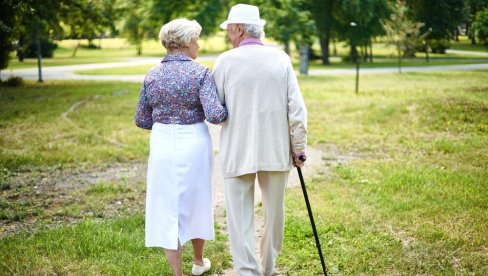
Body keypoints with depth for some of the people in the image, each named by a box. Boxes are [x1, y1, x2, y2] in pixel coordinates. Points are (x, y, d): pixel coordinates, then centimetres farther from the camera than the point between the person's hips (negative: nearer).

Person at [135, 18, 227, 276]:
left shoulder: (152, 74, 1)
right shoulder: (200, 73, -10)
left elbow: (141, 120, 5)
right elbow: (214, 114, -20)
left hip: (162, 145, 2)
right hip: (194, 144, -1)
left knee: (166, 208, 7)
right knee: (196, 201, 19)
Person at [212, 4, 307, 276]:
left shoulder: (226, 61, -6)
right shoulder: (281, 58, -1)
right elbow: (297, 109, -4)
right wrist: (298, 148, 5)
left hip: (238, 151, -2)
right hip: (276, 150, 3)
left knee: (240, 216, 4)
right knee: (274, 213, 17)